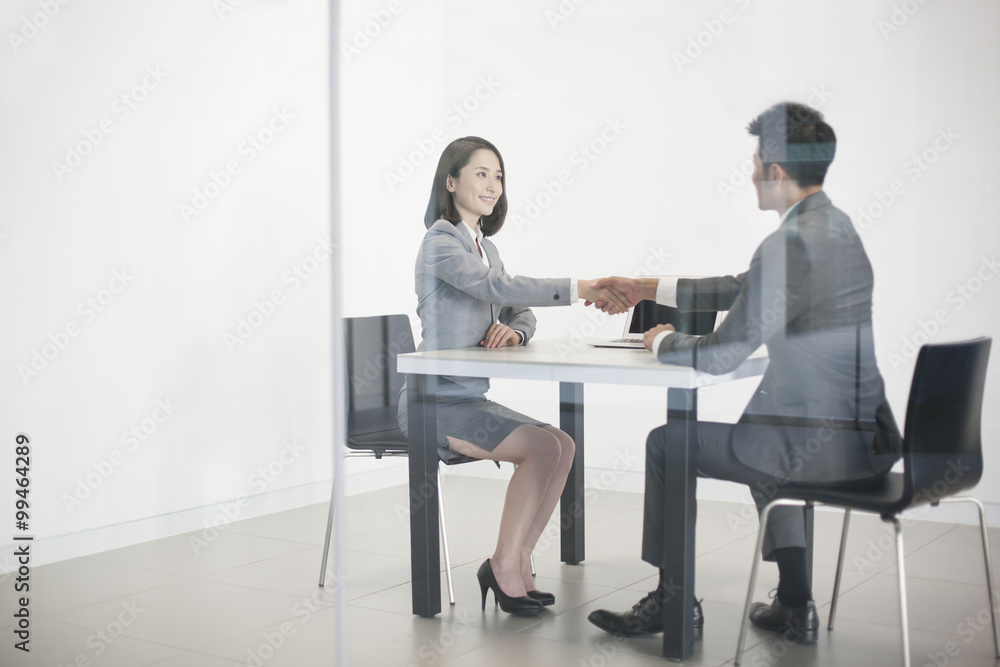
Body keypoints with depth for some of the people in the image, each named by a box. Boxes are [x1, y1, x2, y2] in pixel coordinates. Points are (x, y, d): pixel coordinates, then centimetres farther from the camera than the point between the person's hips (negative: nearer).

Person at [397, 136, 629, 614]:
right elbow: (498, 287, -28)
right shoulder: (441, 242, -12)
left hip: (469, 399, 8)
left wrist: (514, 330, -10)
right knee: (542, 447, -21)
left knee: (564, 445, -8)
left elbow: (521, 314, 15)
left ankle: (517, 563, -3)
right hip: (433, 401, -8)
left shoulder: (484, 245, 17)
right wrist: (579, 288, -33)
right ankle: (504, 567, -9)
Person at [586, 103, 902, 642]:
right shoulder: (834, 226, 11)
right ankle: (795, 606, 35)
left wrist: (662, 342, 4)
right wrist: (649, 290, 26)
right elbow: (743, 290, 23)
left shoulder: (790, 243, -20)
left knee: (666, 444, 8)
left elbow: (719, 357, -18)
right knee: (763, 436, 38)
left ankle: (673, 602, 23)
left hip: (824, 445, -9)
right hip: (867, 435, 9)